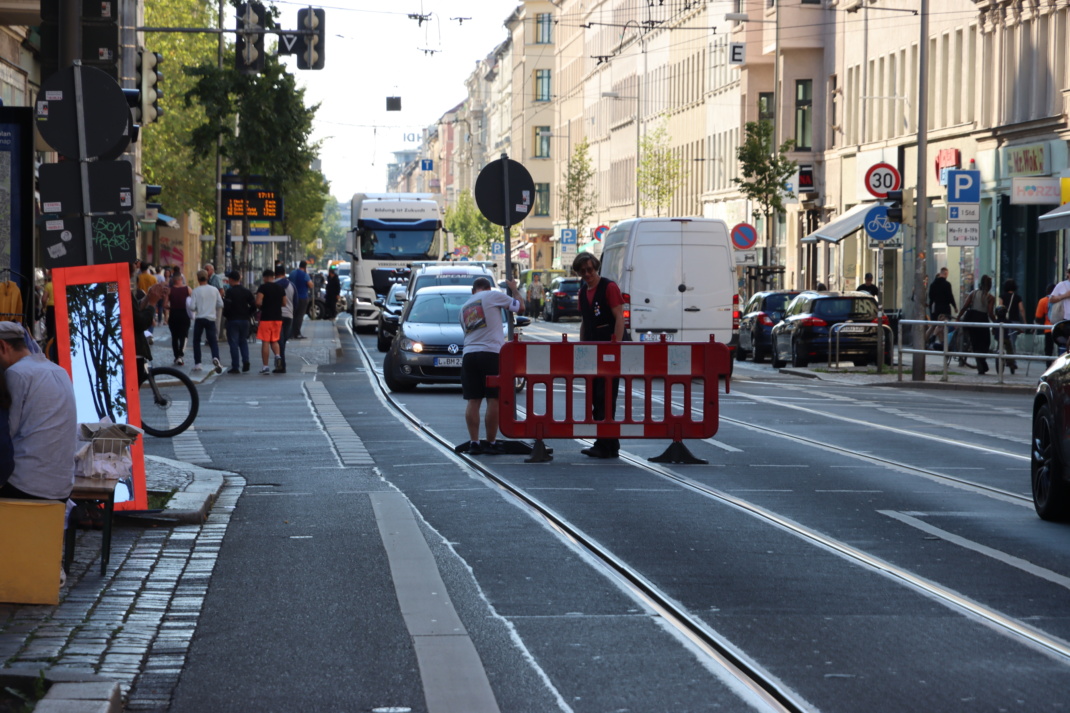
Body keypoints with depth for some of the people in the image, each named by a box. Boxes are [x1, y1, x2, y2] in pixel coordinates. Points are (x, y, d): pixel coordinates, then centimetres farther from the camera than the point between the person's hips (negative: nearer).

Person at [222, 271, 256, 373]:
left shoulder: (230, 291, -12)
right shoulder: (246, 291, 4)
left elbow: (227, 306, -18)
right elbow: (254, 305, 3)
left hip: (233, 320, -5)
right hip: (244, 319, 5)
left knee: (233, 343, -1)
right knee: (243, 341, 17)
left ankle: (235, 367, -3)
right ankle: (245, 361, 0)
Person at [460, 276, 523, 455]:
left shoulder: (464, 307, 20)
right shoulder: (493, 295, 4)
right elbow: (520, 307, 9)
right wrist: (514, 290, 27)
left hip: (469, 354, 5)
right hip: (491, 353, -5)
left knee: (472, 401, 5)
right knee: (493, 400, 0)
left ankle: (474, 442, 3)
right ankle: (491, 443, 1)